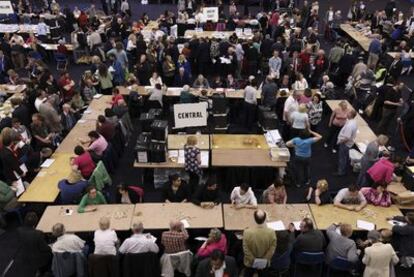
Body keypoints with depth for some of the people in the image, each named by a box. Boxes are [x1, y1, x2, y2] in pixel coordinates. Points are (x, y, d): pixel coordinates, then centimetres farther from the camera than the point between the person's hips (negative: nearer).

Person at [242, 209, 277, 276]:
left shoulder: (247, 232, -29)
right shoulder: (271, 232, -25)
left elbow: (246, 249, -20)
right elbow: (272, 249, -16)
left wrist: (253, 260, -9)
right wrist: (265, 260, -7)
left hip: (250, 263, -1)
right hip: (264, 263, 1)